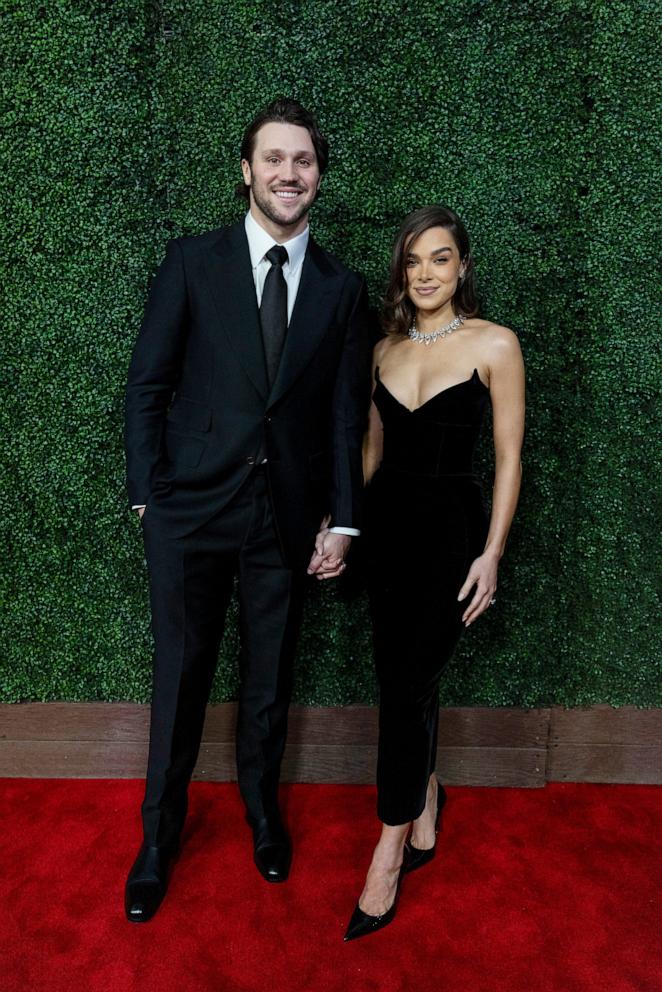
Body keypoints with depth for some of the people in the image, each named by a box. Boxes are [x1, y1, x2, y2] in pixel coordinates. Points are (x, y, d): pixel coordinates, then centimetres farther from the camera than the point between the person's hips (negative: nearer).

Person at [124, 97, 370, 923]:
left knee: (270, 678, 15)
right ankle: (160, 834, 31)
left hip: (287, 514, 2)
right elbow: (147, 384, 0)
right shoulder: (192, 261, 0)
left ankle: (262, 811, 39)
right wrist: (147, 492, -5)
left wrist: (342, 519, 0)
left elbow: (347, 414, 4)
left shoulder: (342, 289, 5)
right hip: (192, 508, -1)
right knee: (181, 677, 10)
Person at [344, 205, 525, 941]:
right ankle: (425, 798, 37)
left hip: (450, 526, -4)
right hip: (386, 522, 5)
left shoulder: (494, 345, -6)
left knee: (405, 685, -4)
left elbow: (508, 457, -6)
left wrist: (491, 554, -9)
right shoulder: (385, 348, 8)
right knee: (405, 678, 12)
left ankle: (391, 849, 14)